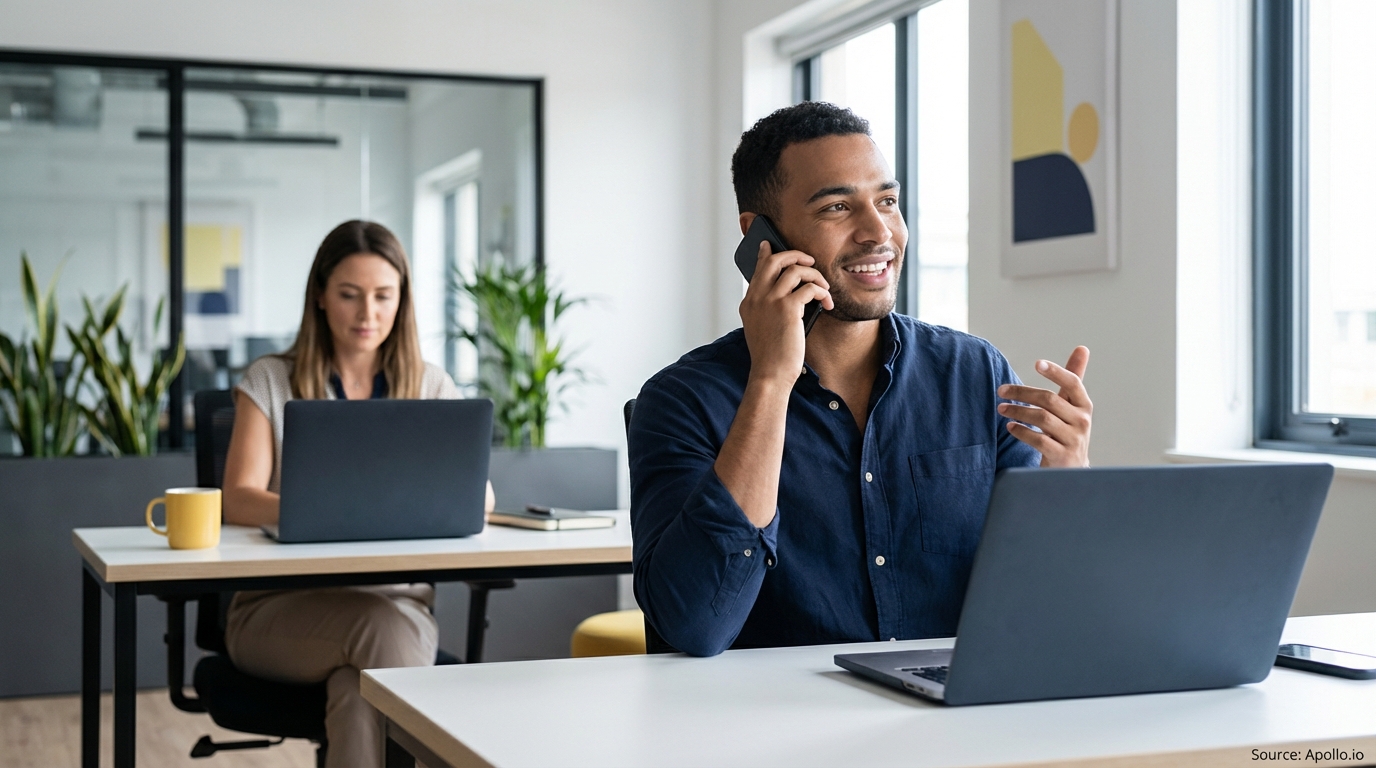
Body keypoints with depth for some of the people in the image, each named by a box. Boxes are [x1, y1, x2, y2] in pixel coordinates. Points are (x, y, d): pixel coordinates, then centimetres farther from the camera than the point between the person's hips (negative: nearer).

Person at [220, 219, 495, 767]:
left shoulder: (430, 387, 10)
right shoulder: (270, 382, 4)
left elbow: (479, 495, -1)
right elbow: (239, 501, -9)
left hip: (398, 602, 1)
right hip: (281, 606, -1)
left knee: (361, 694, -33)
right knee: (382, 628, -34)